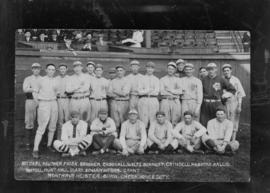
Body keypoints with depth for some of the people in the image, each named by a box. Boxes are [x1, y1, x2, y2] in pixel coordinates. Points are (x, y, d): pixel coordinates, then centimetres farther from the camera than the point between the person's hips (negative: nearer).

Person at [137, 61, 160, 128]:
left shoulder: (156, 79, 14)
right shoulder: (142, 79, 11)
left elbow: (156, 92, 0)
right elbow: (139, 91, 0)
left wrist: (145, 91, -3)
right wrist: (150, 90, -5)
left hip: (153, 100, 1)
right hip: (143, 100, -1)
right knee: (143, 121, -5)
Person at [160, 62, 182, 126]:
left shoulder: (177, 79, 17)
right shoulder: (162, 79, 12)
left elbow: (180, 91, 3)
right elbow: (162, 92, -3)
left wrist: (170, 90, -7)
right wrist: (175, 93, -3)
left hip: (176, 101, 2)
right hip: (165, 101, -2)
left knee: (176, 119, -4)